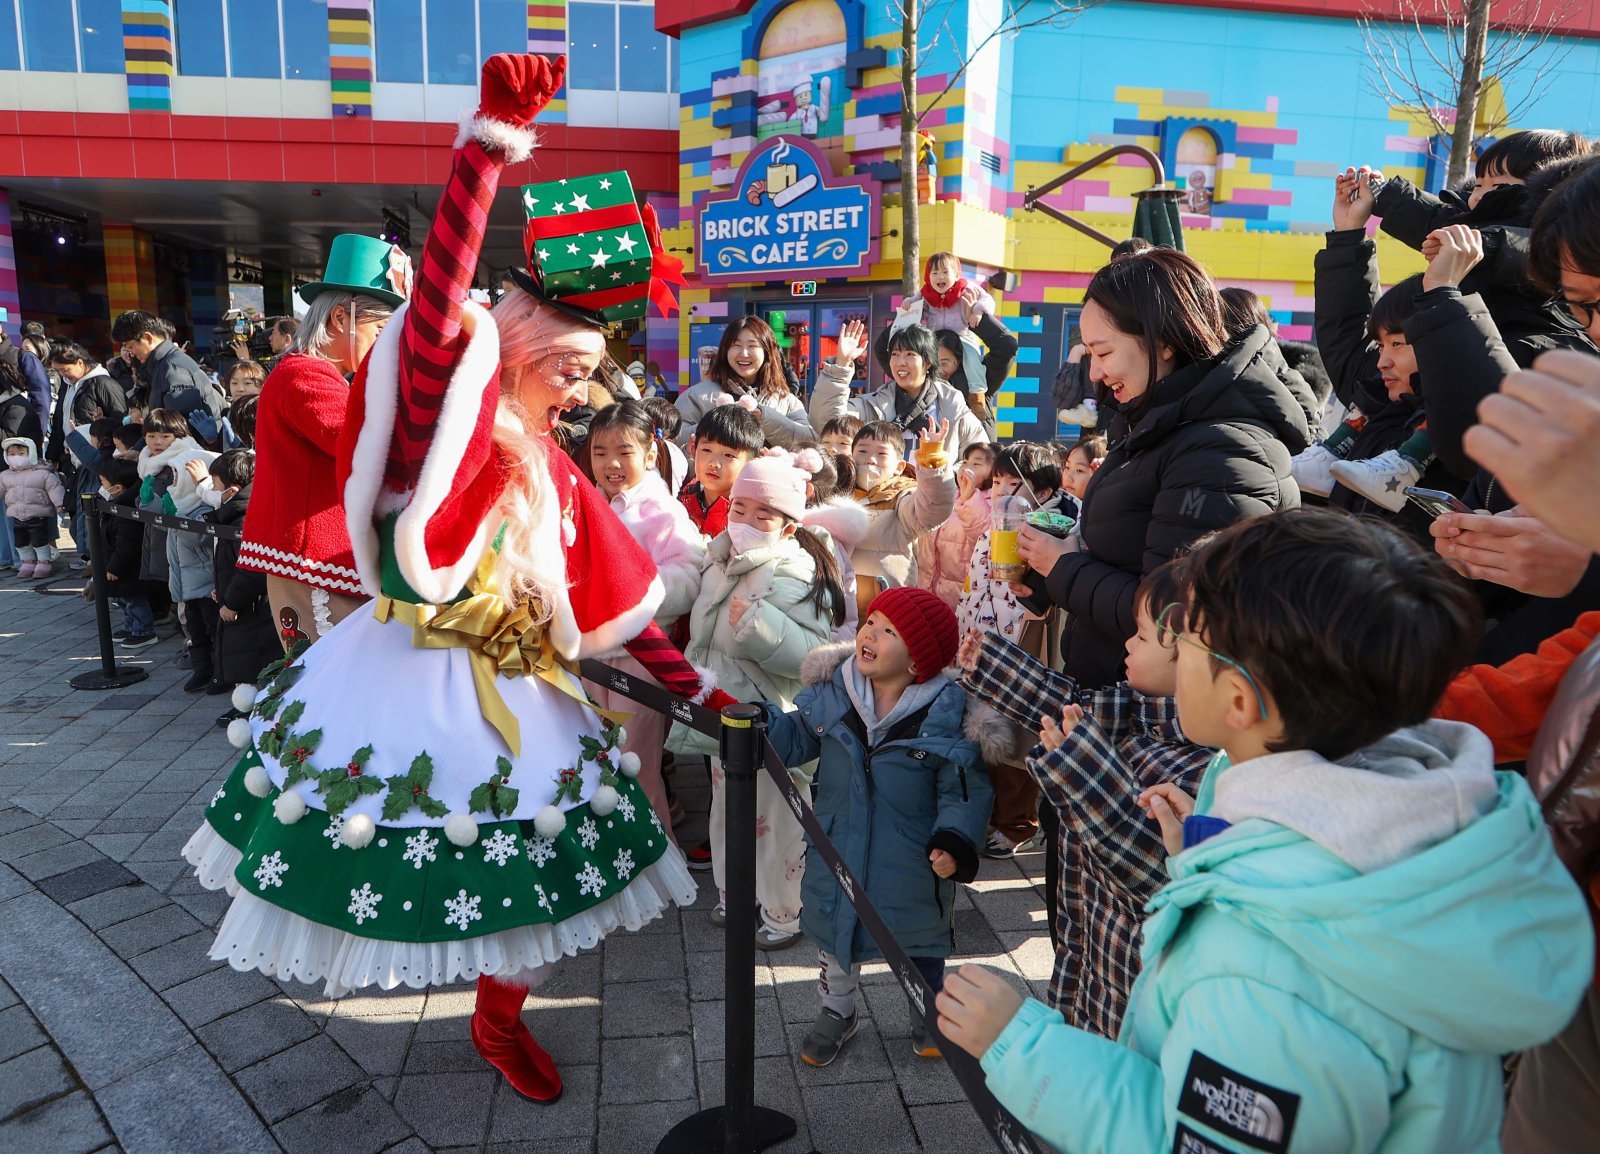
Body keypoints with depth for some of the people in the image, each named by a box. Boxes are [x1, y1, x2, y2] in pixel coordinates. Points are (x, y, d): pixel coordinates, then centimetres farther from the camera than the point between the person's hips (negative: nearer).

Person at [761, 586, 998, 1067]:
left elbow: (965, 789, -15)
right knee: (834, 935, 24)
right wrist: (760, 723, -14)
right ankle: (836, 1014, 52)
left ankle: (929, 1016, 52)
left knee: (920, 943, 21)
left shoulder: (945, 715, -21)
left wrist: (955, 840, -29)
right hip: (837, 849, 3)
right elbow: (798, 738, 4)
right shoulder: (829, 692, -11)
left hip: (911, 864, -3)